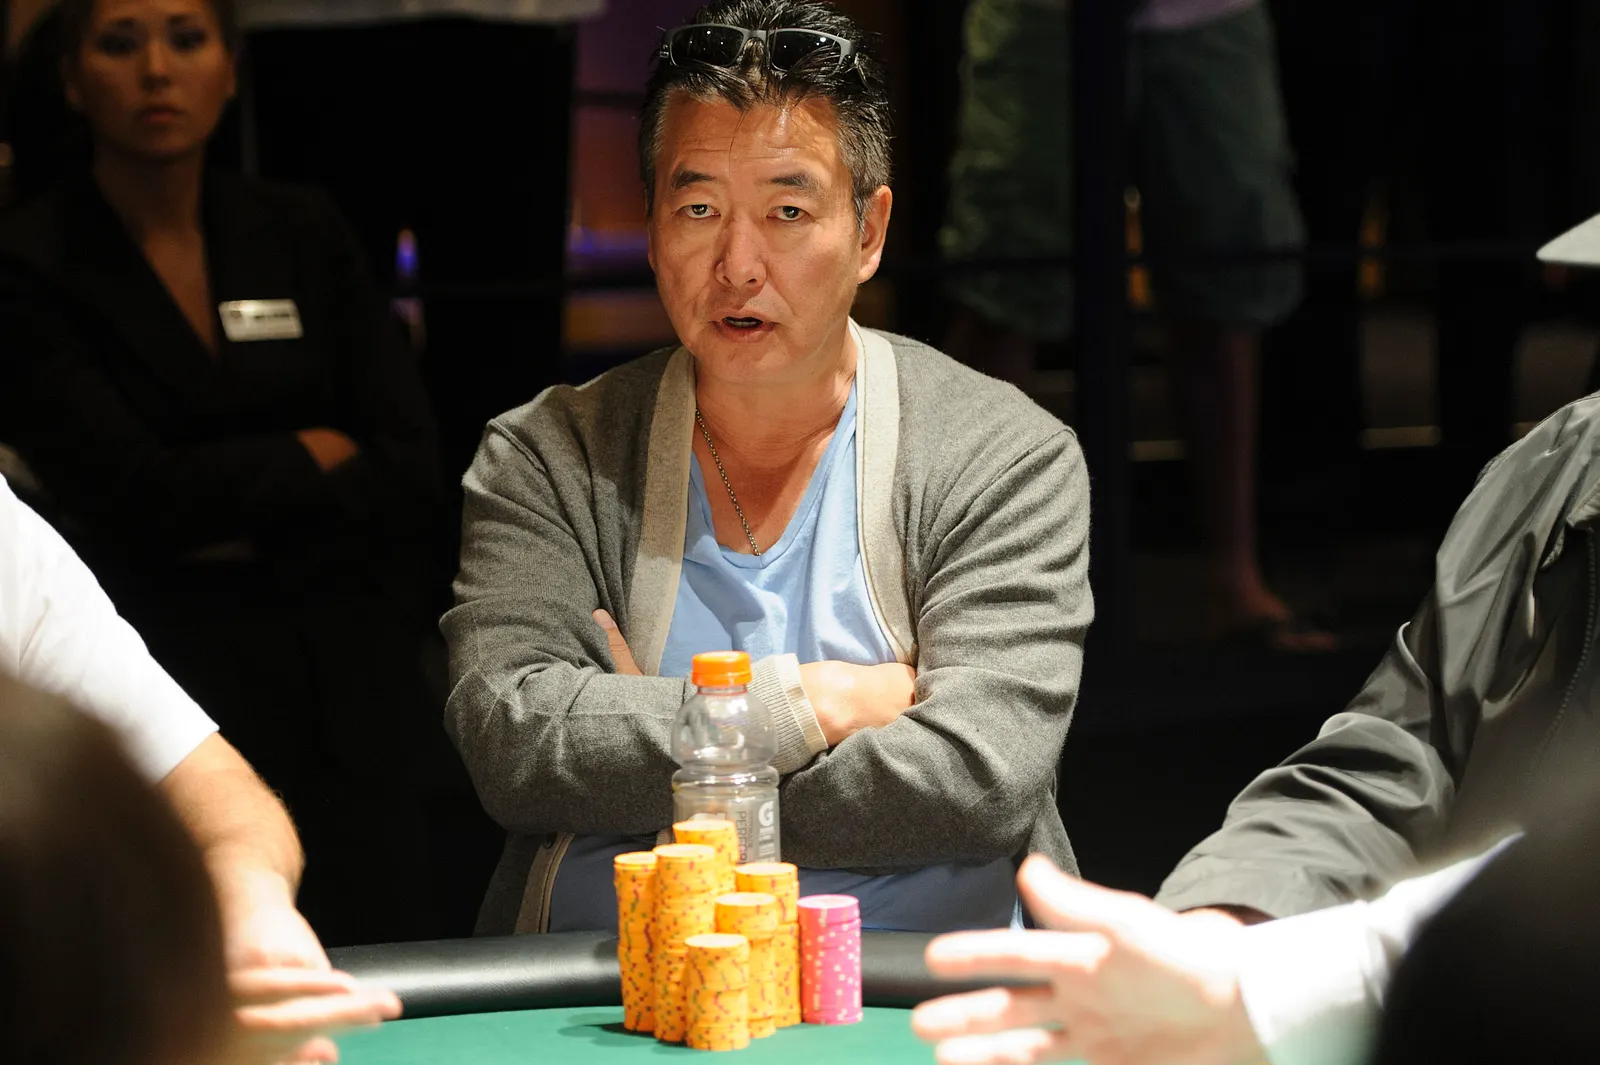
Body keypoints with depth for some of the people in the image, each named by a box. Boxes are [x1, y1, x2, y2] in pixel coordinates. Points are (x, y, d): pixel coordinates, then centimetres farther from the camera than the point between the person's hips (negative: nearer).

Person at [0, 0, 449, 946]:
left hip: (348, 714, 4)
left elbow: (414, 476, 3)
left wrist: (247, 539, -8)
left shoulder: (304, 236, 10)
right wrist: (318, 453, -1)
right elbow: (132, 493, -12)